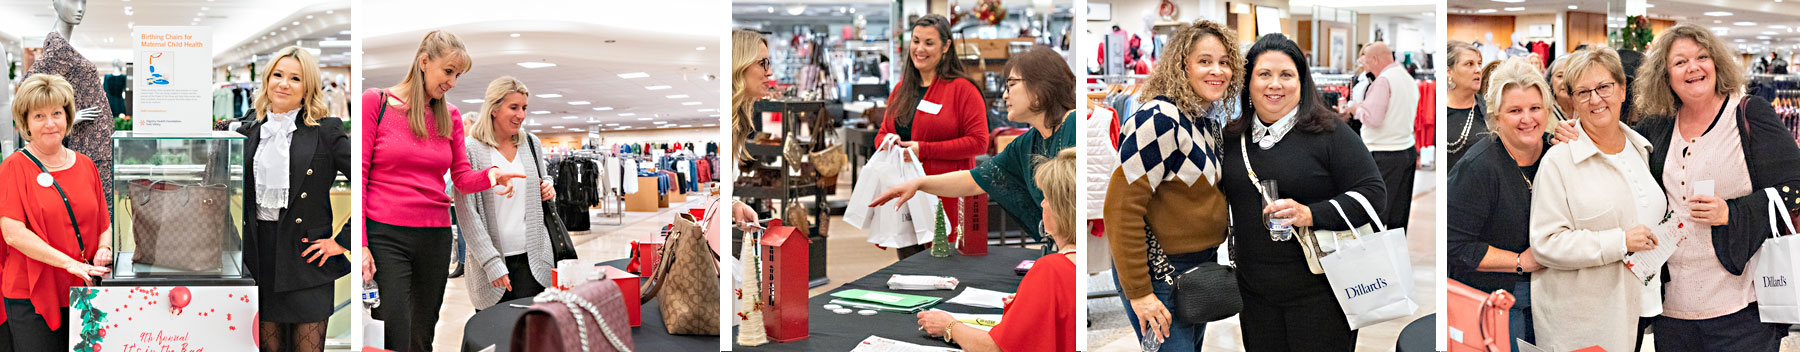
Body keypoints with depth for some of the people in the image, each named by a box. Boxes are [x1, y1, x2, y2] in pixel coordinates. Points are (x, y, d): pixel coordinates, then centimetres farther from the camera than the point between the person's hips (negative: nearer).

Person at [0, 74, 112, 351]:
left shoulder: (85, 165, 12)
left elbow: (104, 224, 20)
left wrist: (104, 250, -3)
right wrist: (70, 263, -19)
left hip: (82, 294, 4)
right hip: (30, 297, -4)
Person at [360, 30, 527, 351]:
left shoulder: (449, 116, 11)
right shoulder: (376, 101, -2)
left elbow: (462, 178, 11)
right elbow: (360, 175, -5)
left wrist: (490, 176, -13)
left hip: (435, 237, 5)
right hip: (385, 235, -5)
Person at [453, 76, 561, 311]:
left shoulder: (532, 144, 11)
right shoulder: (470, 150, -5)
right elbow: (466, 213, -9)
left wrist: (548, 191, 2)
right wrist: (492, 263, -15)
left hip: (533, 257, 3)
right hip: (492, 259, -3)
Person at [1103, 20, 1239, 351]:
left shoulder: (1210, 120, 8)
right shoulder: (1161, 120, -21)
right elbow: (1121, 208, -24)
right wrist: (1138, 292, -24)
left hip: (1202, 266, 9)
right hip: (1160, 275, -9)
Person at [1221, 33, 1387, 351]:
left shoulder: (1329, 132, -7)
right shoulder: (1233, 137, 8)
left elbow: (1373, 194, -12)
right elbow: (1220, 197, 25)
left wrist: (1310, 215, -22)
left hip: (1320, 294, -5)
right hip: (1255, 294, 5)